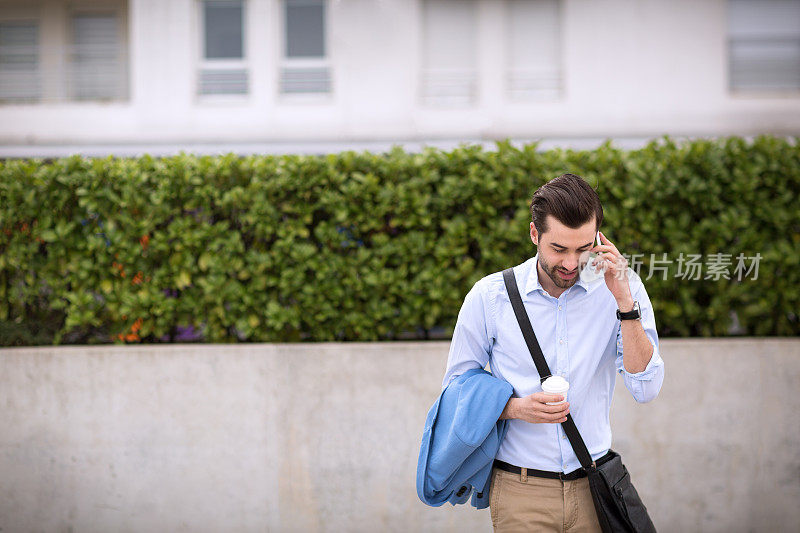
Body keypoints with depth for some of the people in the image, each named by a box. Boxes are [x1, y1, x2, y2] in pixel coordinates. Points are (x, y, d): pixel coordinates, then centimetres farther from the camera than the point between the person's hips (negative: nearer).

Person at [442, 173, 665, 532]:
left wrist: (625, 302, -19)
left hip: (592, 487, 1)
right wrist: (517, 408, -15)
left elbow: (646, 389, -10)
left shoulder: (620, 289, -2)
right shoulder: (488, 297, -5)